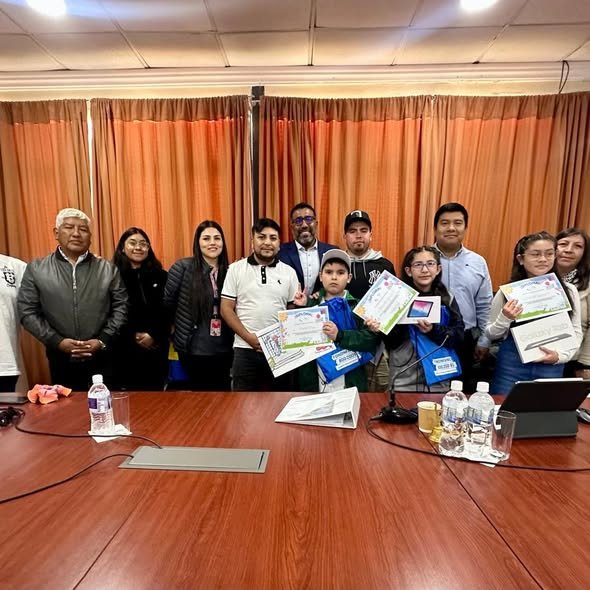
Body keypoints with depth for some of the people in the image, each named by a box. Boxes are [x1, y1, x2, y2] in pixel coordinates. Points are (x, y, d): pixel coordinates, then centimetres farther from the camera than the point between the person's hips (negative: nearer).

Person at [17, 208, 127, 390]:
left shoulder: (108, 269, 1)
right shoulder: (36, 269, 2)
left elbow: (121, 307, -1)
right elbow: (28, 312, 0)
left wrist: (103, 340, -12)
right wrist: (56, 341, -11)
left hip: (103, 358, 0)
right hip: (61, 358, 1)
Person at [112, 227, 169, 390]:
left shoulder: (160, 276, 6)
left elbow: (167, 311, 3)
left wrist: (153, 336, -9)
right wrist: (133, 336, -9)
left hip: (156, 348, 2)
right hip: (124, 349, -2)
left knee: (155, 394, 9)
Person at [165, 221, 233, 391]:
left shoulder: (228, 271, 3)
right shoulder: (183, 267, -11)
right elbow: (167, 302, -3)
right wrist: (183, 324, 7)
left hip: (223, 348, 4)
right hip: (194, 348, -4)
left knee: (223, 393, 16)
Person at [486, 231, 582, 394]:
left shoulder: (568, 291, 2)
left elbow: (576, 332, 9)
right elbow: (490, 334, 1)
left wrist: (561, 356, -7)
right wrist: (504, 319, -17)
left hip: (551, 367, 2)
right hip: (512, 365, -2)